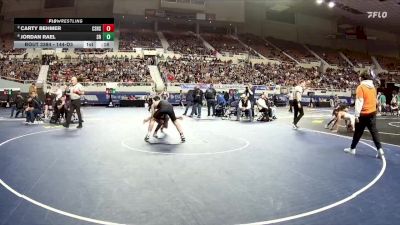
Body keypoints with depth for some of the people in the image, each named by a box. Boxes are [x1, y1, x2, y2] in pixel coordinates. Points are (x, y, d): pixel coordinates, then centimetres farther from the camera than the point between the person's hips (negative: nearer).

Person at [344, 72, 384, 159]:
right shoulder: (373, 87, 9)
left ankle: (352, 149, 18)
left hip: (364, 114, -5)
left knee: (358, 132, 6)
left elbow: (359, 102, -16)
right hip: (372, 112, 6)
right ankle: (380, 150, 0)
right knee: (374, 131, 7)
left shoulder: (361, 87, -11)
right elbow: (375, 100, 17)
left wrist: (357, 115, -14)